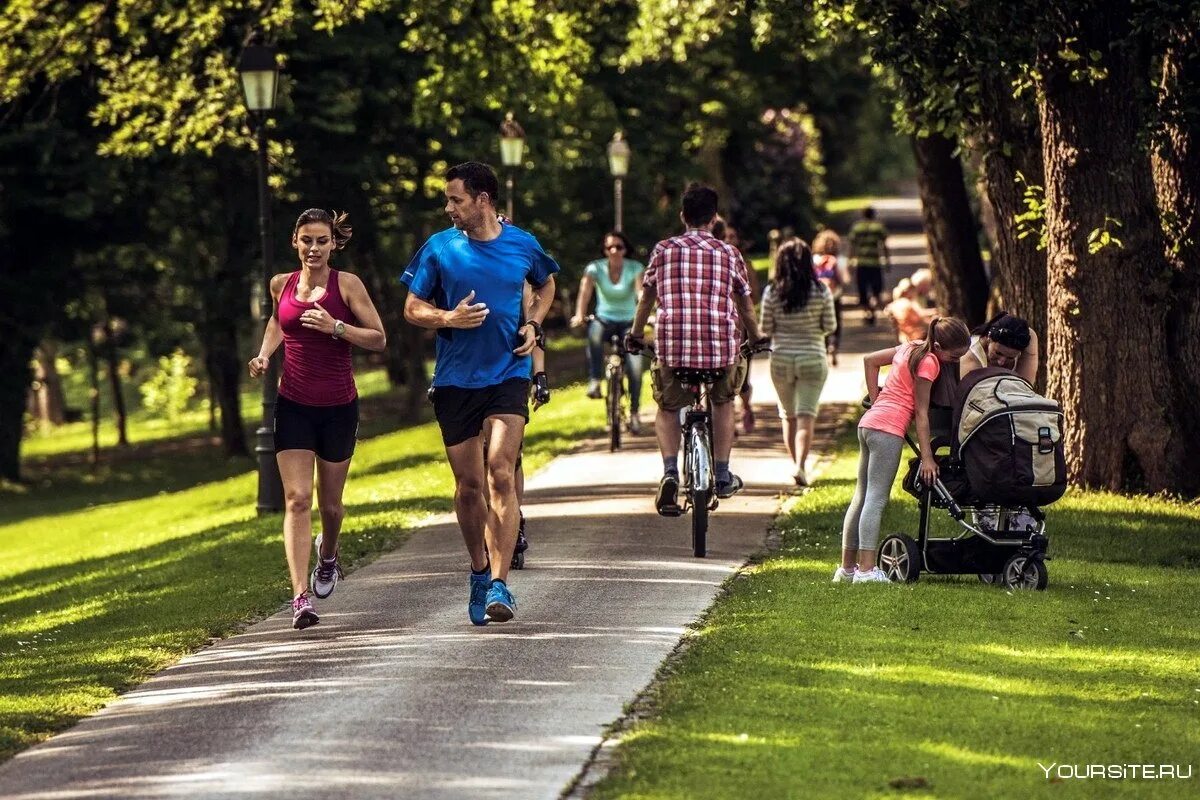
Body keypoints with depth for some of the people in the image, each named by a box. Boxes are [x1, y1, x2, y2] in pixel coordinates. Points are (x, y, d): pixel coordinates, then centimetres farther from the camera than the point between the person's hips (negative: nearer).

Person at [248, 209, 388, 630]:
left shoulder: (347, 284, -6)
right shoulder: (282, 284, 4)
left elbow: (379, 339, -6)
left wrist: (336, 327, -21)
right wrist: (264, 355, 8)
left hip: (338, 406, -1)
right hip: (293, 405, 1)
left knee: (329, 502, 12)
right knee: (297, 499, -12)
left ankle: (328, 555, 47)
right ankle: (300, 597, -18)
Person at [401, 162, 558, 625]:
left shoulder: (522, 246, 2)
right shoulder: (439, 248, 0)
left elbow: (546, 285, 23)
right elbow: (412, 309, 6)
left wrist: (534, 325, 5)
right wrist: (449, 318, -14)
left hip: (508, 374, -1)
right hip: (455, 379, 1)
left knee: (501, 476, -15)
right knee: (468, 484, 7)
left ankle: (499, 583, -18)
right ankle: (479, 572, 27)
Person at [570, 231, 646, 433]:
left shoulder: (635, 268, -7)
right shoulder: (596, 268, -6)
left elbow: (641, 292, -21)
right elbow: (585, 291, -21)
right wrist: (579, 316, -39)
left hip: (628, 322, 0)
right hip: (605, 320, 0)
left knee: (635, 367, -19)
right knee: (594, 332, -38)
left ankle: (634, 413, -5)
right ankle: (594, 382, -36)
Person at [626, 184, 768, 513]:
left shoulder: (664, 250, 8)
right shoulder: (729, 254, 8)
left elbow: (647, 296, 17)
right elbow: (745, 305, 17)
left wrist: (635, 335, 32)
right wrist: (757, 337, 34)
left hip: (673, 345, 0)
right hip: (722, 346, 0)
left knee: (667, 409, 19)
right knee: (723, 402, 28)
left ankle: (670, 471, -6)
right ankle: (722, 476, 24)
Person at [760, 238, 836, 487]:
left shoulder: (772, 292, -7)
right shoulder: (821, 291, -7)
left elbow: (766, 329, -3)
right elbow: (829, 326, -2)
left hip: (781, 359, 1)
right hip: (812, 359, -1)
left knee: (788, 415, 17)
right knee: (806, 416, -4)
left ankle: (796, 464, 22)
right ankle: (800, 466, -20)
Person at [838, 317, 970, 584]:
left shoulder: (911, 348, 16)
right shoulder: (928, 362, -10)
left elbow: (870, 360, 25)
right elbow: (921, 413, -11)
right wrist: (927, 457, -10)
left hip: (869, 422, 9)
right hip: (889, 429, -9)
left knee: (862, 497, 13)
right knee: (876, 499, -12)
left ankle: (847, 567, 17)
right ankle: (867, 570, -17)